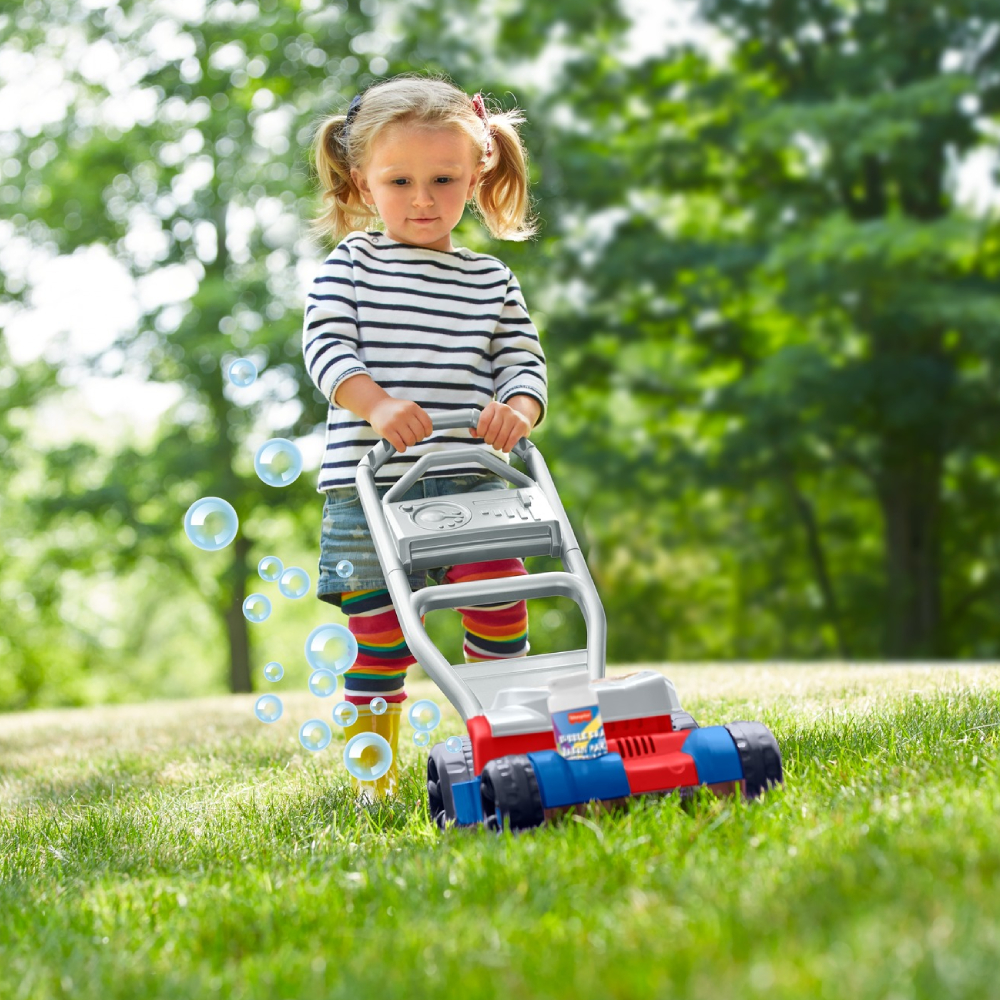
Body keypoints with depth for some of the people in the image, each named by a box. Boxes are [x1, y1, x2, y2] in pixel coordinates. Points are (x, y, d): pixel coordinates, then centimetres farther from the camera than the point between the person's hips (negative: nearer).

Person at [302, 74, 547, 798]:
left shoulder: (491, 281, 13)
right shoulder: (351, 264, 7)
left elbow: (523, 361, 10)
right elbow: (325, 345, -4)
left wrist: (517, 409, -13)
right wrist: (378, 404, -21)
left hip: (474, 479, 2)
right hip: (371, 485, -2)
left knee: (500, 613, -1)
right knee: (378, 633, 3)